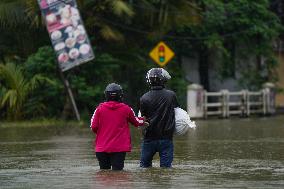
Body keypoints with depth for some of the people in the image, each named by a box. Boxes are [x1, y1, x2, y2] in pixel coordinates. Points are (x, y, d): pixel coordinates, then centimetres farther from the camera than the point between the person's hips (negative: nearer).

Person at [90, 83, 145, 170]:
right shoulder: (126, 109, -2)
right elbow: (137, 122, 15)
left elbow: (94, 127, 0)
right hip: (120, 148, -1)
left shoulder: (100, 108, -3)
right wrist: (143, 120, 39)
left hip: (102, 148, 1)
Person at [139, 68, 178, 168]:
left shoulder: (144, 98, -9)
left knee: (144, 166, 13)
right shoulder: (171, 95, -5)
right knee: (166, 166, 5)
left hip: (149, 138, 0)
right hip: (166, 137, 0)